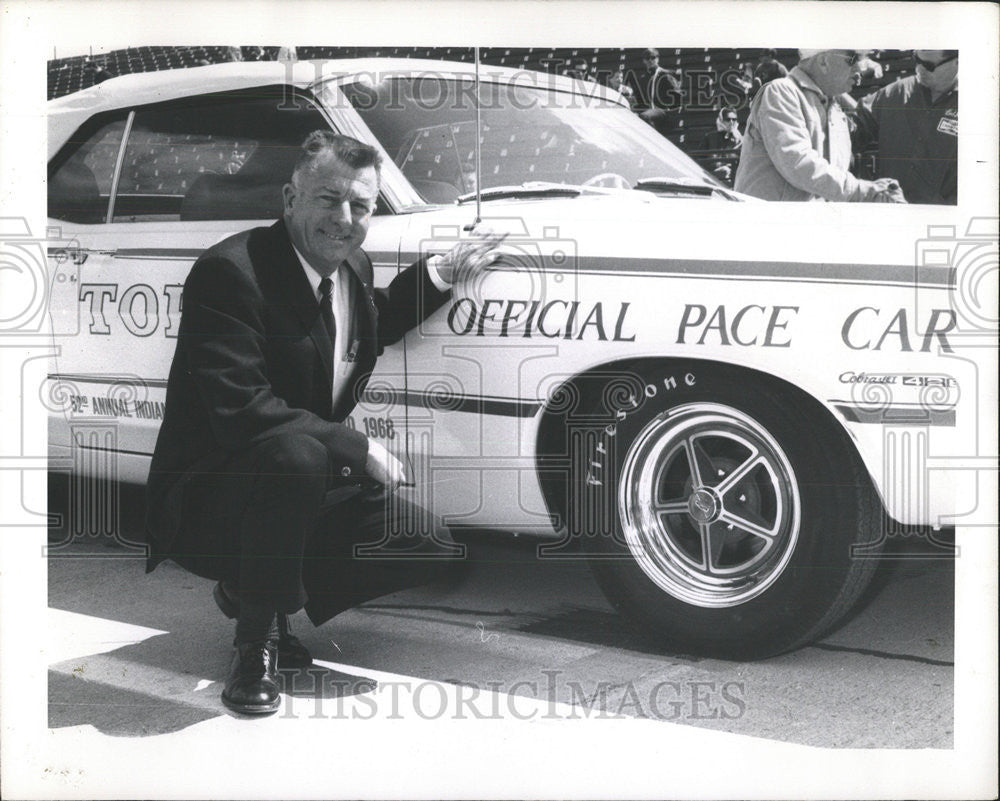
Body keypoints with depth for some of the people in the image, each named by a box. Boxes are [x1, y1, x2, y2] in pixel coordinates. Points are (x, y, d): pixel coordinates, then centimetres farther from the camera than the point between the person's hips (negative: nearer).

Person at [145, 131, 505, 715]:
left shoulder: (353, 270, 5)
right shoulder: (229, 272, -21)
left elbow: (370, 328, 29)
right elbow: (241, 411, -30)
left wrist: (442, 272, 15)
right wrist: (361, 450, -25)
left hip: (305, 486, 8)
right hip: (202, 502, -8)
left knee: (425, 540, -7)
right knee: (295, 454, -37)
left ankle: (252, 588, 11)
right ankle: (258, 636, -15)